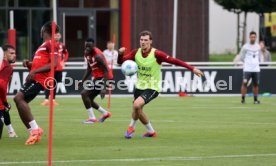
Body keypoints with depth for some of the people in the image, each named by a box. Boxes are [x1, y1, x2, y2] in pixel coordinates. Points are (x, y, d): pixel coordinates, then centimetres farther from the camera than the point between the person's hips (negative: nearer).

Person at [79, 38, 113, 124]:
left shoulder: (98, 56, -23)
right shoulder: (87, 54, 4)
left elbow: (106, 71, -24)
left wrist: (104, 88, -29)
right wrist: (83, 81, 11)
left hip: (103, 78, -9)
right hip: (97, 77, 9)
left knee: (84, 94, -17)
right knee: (89, 99, 13)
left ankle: (92, 118, -11)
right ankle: (105, 113, 31)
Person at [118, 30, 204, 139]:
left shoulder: (156, 54, -20)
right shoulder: (136, 53, -5)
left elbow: (174, 61, -21)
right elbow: (120, 62, -4)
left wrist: (192, 69, -24)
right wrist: (120, 53, -27)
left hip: (152, 88, -6)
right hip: (139, 86, 6)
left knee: (136, 105, -26)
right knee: (138, 111, 13)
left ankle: (132, 127, -1)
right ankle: (151, 132, 35)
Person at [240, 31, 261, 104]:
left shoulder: (258, 47, 10)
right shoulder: (245, 47, -2)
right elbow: (241, 57, 4)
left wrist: (256, 63, 11)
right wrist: (248, 62, 7)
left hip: (256, 69, 4)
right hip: (247, 69, -4)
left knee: (256, 84, 3)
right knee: (244, 84, -8)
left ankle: (255, 99, 11)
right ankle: (243, 99, -3)